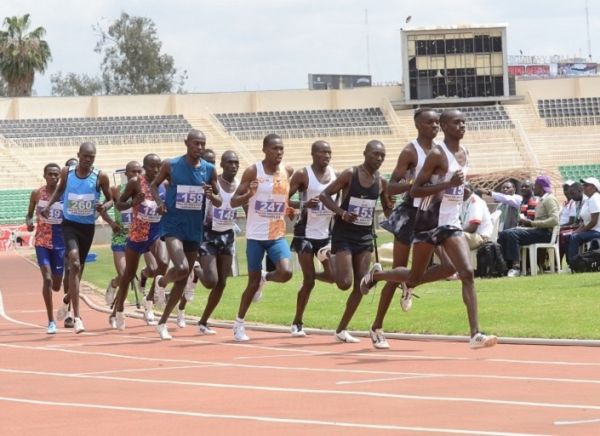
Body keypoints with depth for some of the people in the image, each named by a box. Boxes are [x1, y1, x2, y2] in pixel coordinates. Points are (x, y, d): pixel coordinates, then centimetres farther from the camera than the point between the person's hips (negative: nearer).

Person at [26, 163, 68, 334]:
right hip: (42, 241, -1)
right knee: (47, 278, -17)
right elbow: (29, 214, 15)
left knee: (56, 286, 6)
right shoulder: (37, 194, 0)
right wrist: (29, 222, -1)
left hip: (60, 242, 1)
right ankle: (51, 321, -10)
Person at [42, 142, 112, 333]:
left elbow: (110, 199, 3)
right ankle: (77, 317, -24)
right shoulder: (67, 172, -5)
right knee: (74, 263, -21)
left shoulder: (100, 177, -9)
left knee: (79, 267, 17)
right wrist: (49, 205, 4)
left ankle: (68, 301, 47)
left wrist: (105, 206, -19)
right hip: (69, 224, -2)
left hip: (88, 226, 2)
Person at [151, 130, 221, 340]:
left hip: (195, 229, 4)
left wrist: (211, 195, -15)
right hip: (173, 225, -4)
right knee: (181, 268, -26)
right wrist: (159, 201, -10)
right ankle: (161, 282, 10)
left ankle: (163, 323, 21)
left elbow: (218, 202, 8)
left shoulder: (209, 170, 2)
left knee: (184, 279, 8)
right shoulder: (171, 165, -6)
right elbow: (154, 185, 10)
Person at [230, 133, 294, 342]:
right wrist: (249, 194, -25)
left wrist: (292, 208, 2)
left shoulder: (287, 172, 4)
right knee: (253, 281, 2)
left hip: (278, 235, 3)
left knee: (286, 273, -19)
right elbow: (234, 202, -7)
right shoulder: (253, 171, -8)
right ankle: (239, 324, 22)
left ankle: (264, 278, 17)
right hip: (256, 235, -3)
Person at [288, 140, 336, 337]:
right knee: (308, 282, -6)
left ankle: (309, 275, 27)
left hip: (326, 233, 5)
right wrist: (304, 205, -27)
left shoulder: (335, 174, 5)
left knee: (332, 275, -5)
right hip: (306, 233, -5)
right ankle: (297, 323, 8)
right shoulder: (303, 175, -9)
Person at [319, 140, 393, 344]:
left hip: (365, 235, 5)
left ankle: (342, 329, 10)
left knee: (360, 286, -1)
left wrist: (391, 208, -9)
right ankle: (330, 262, 20)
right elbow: (325, 195, -9)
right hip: (344, 233, -5)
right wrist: (342, 213, -23)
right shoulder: (350, 174, -11)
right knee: (345, 283, -14)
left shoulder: (381, 182, 4)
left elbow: (387, 210, 15)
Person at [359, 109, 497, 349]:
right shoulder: (437, 154, -14)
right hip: (430, 221, -6)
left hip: (452, 223, 6)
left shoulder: (463, 153, 10)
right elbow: (415, 190, -17)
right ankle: (375, 274, 37)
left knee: (467, 273, -11)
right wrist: (447, 184, -25)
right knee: (415, 276, 7)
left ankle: (475, 334, -17)